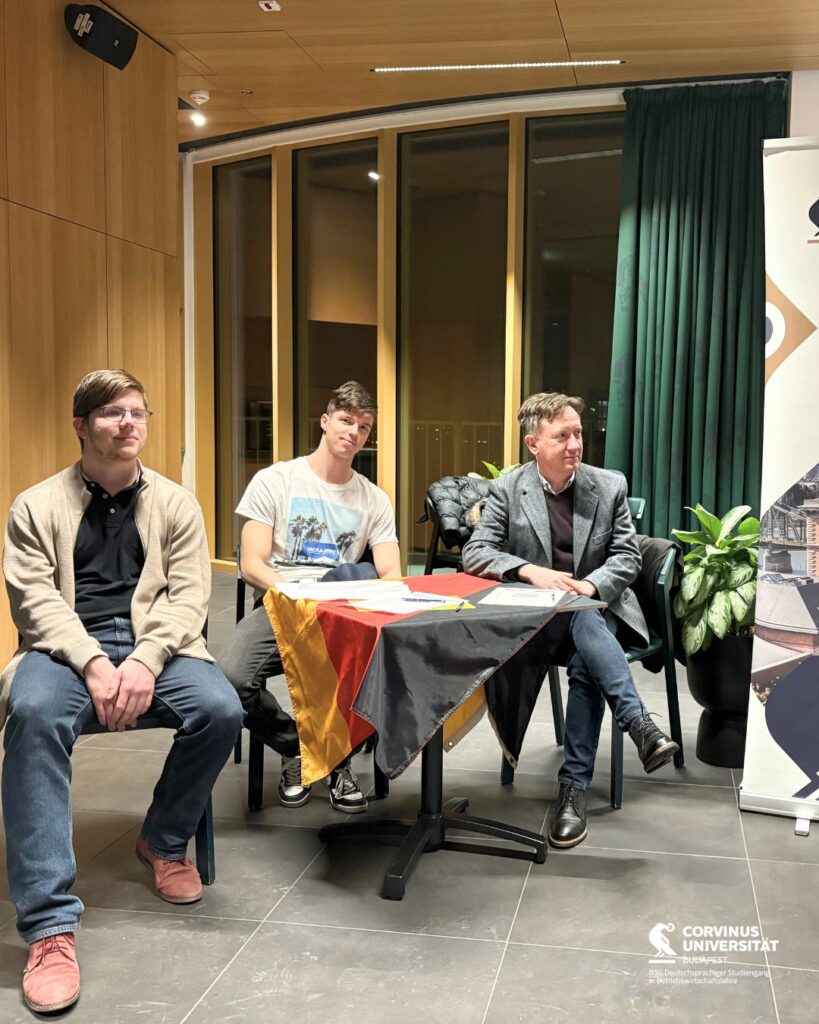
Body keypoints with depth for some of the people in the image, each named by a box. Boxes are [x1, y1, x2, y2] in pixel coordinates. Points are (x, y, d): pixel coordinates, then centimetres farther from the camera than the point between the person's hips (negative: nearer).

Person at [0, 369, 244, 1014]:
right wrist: (92, 663, -20)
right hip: (66, 646, -1)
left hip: (152, 644, 2)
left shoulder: (175, 503, 11)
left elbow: (188, 596, 2)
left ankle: (164, 840, 4)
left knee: (221, 711, -28)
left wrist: (145, 662, -17)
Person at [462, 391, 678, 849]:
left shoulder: (610, 486, 2)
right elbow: (474, 554, -8)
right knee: (585, 625, -35)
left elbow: (628, 557, 2)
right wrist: (530, 571, -25)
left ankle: (575, 786, -27)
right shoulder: (508, 490, -1)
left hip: (599, 605, 1)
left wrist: (589, 586, -18)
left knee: (586, 663, -31)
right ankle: (641, 726, -40)